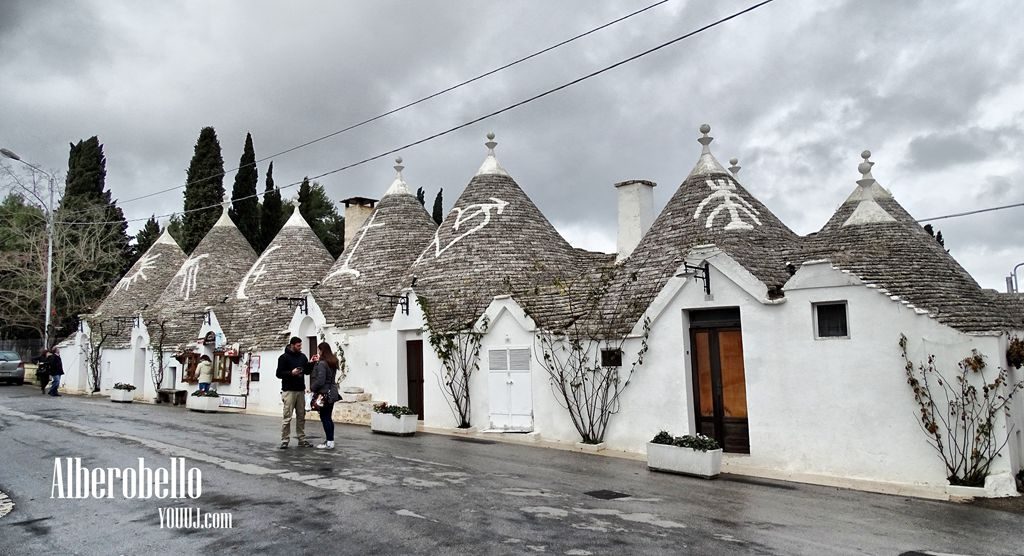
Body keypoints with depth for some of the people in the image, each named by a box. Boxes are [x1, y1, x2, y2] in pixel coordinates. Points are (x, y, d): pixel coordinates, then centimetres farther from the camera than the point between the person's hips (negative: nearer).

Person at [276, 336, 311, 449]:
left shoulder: (302, 356, 11)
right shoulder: (284, 357, -3)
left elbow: (307, 371, 13)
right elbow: (279, 374, -6)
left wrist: (310, 364, -4)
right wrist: (291, 373, -20)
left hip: (301, 390, 5)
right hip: (289, 391, -5)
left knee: (301, 417, 7)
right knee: (287, 417, -5)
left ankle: (302, 440, 12)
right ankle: (284, 441, 2)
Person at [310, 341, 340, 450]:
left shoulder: (322, 363, -15)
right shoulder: (332, 362, 11)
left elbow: (320, 381, -21)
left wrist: (312, 388, -3)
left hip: (324, 393, -9)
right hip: (332, 393, 9)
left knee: (324, 418, -2)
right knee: (329, 418, 14)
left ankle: (329, 443, 0)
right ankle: (331, 441, 18)